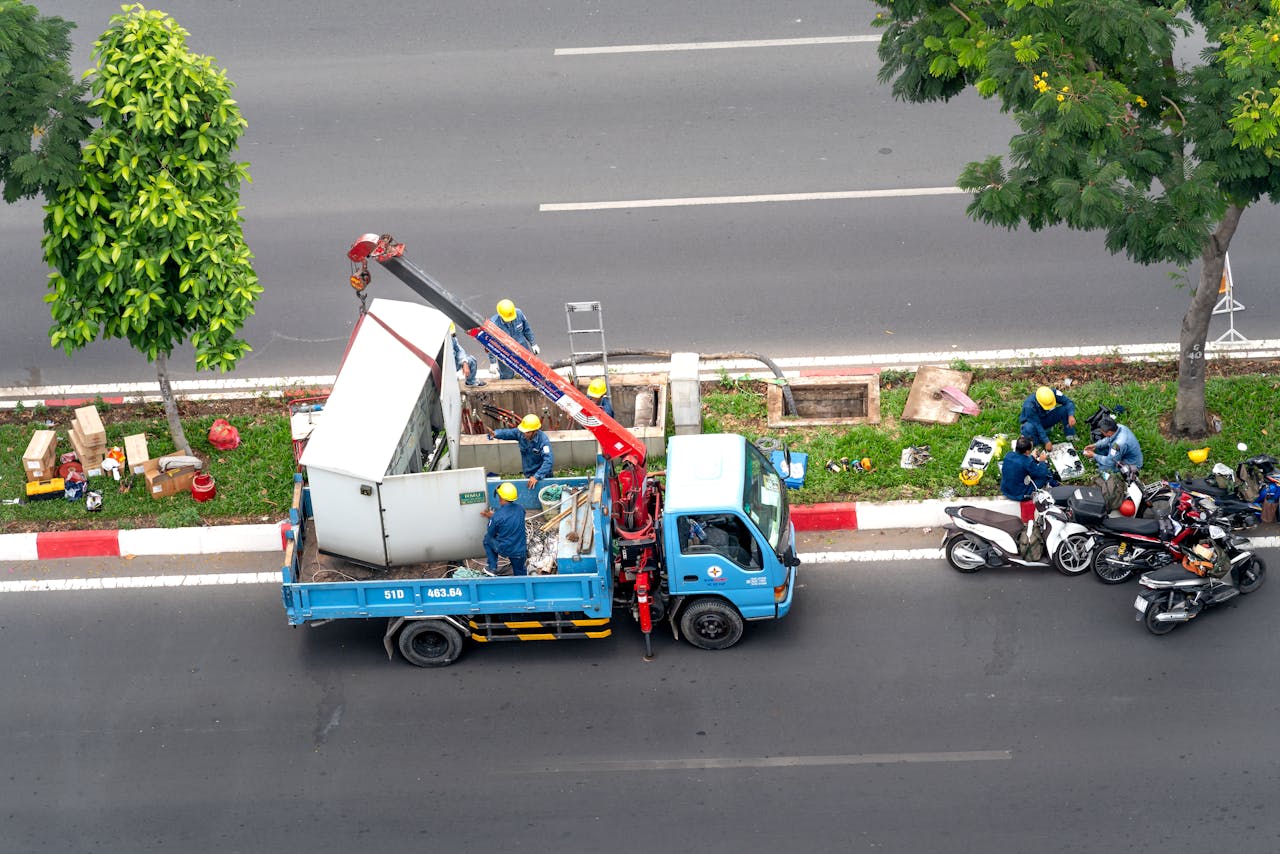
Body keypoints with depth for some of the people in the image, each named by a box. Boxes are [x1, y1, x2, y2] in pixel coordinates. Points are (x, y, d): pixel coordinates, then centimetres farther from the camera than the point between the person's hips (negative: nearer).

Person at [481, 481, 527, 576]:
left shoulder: (497, 516, -21)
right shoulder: (520, 509, -6)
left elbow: (491, 534, -4)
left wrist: (491, 517, 12)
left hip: (504, 549, -5)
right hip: (520, 551, 5)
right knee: (520, 573, 33)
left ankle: (493, 568, 24)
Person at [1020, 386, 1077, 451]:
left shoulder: (1053, 393, -25)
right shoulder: (1029, 406, -36)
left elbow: (1068, 402, -21)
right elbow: (1037, 425, -33)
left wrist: (1071, 415, -39)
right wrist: (1046, 441, -34)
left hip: (1046, 419, 4)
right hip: (1031, 422, -4)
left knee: (1065, 409, -20)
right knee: (1029, 429, -41)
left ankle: (1070, 435, -7)